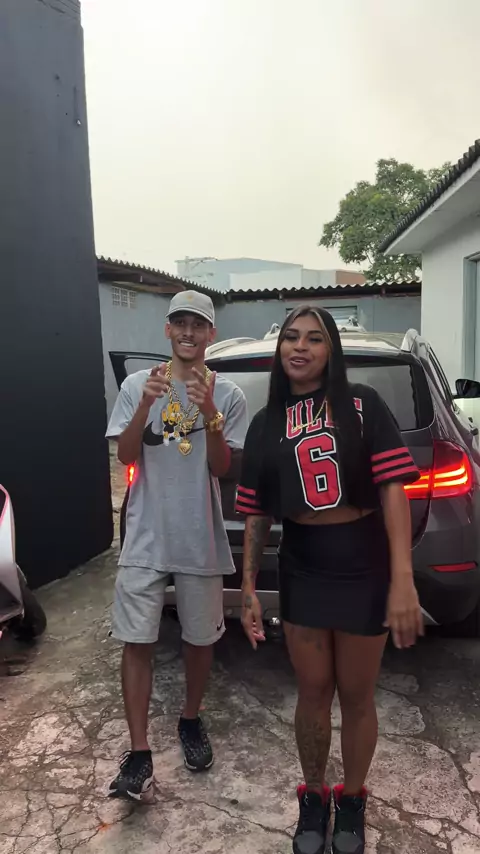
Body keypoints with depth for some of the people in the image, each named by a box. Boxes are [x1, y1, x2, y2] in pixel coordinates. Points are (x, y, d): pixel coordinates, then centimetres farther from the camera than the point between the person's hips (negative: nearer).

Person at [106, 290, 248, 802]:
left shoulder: (228, 395, -2)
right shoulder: (137, 384, 0)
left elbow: (223, 468, -5)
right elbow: (126, 456, -5)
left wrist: (208, 414, -21)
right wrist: (146, 405, -21)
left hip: (200, 540, 0)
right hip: (146, 538, 0)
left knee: (200, 638, 14)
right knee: (136, 641, 2)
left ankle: (190, 721, 38)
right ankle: (139, 754, 15)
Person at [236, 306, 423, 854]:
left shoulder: (362, 405, -6)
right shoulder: (265, 424, 4)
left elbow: (392, 489, -12)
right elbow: (256, 513, 5)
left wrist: (402, 579, -19)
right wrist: (248, 588, 4)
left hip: (364, 569, -2)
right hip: (300, 571, 2)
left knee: (356, 696, 14)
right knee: (313, 692, 15)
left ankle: (351, 803, 40)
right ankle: (313, 799, 40)